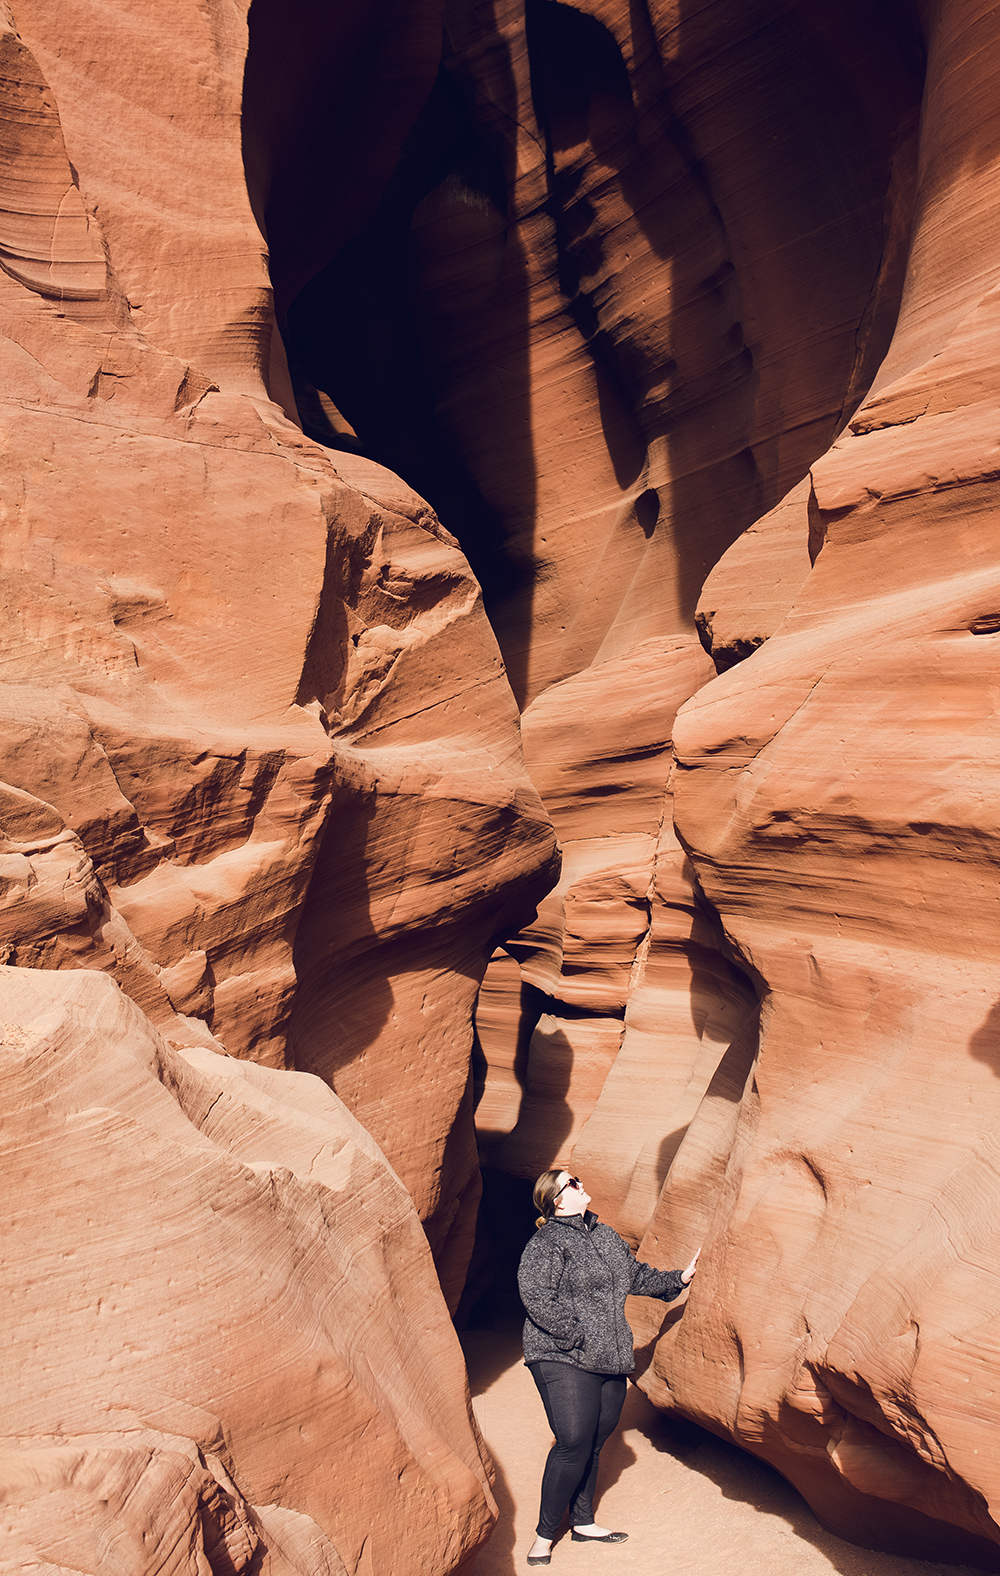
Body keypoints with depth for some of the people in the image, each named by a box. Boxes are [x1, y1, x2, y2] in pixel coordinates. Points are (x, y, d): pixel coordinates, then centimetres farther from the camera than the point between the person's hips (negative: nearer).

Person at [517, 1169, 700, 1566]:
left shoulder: (605, 1236, 14)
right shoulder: (545, 1244, -12)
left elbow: (637, 1276, 26)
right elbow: (535, 1297, -20)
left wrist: (678, 1279, 18)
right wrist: (575, 1336, -19)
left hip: (611, 1361, 7)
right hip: (563, 1360, -7)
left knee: (594, 1443, 14)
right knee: (573, 1444, -10)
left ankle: (583, 1522, 31)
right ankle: (545, 1534, 7)